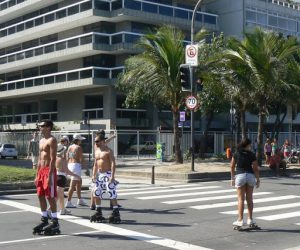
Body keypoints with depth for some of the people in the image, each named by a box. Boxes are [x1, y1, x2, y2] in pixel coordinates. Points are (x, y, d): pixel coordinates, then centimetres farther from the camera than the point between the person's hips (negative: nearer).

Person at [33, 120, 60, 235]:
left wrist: (49, 175, -23)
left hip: (49, 170, -9)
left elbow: (53, 159, -17)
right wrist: (37, 175, 17)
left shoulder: (52, 140, -10)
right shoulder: (41, 141, 17)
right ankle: (44, 220, 19)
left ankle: (55, 222, 2)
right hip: (41, 170, 9)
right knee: (41, 196, 10)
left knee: (50, 197, -5)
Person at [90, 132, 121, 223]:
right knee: (96, 193, 7)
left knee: (112, 194, -6)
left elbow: (113, 163, -15)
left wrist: (112, 176, -23)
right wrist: (94, 175, 11)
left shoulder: (108, 151, -9)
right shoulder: (97, 151, 14)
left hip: (107, 174, -8)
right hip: (99, 175, 8)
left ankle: (116, 213, 0)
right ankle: (98, 213, 17)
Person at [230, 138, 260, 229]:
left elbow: (232, 167, 3)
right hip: (250, 175, 1)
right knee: (249, 199, 12)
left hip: (240, 176, -1)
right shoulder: (252, 155, -1)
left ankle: (240, 220, -1)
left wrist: (232, 178, 10)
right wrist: (258, 179, 4)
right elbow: (255, 168, -3)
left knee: (241, 199, 2)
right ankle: (250, 220, 16)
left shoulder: (236, 154, 1)